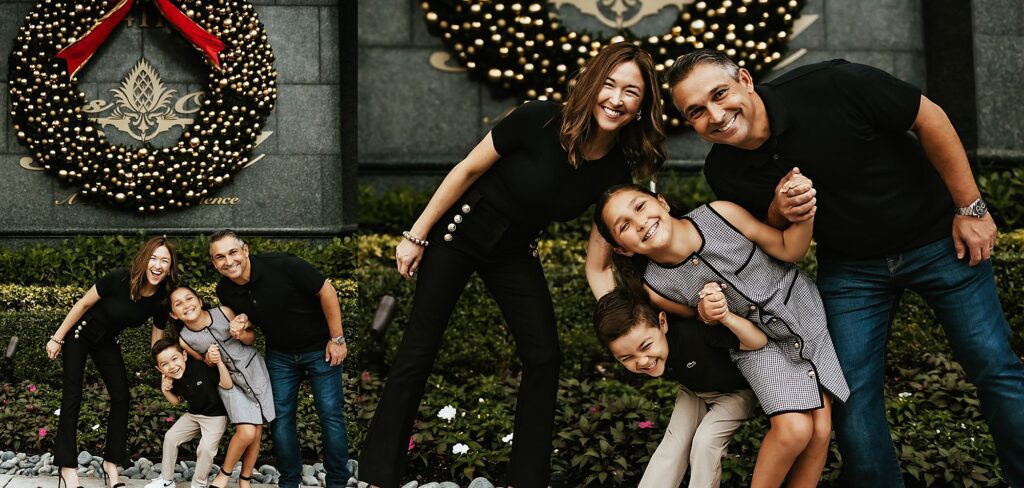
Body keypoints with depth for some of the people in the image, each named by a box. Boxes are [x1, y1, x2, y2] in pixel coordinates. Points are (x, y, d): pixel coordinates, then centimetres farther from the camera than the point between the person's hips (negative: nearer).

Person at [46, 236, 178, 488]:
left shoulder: (162, 300, -18)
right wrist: (57, 338, -13)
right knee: (72, 398, -4)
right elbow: (83, 304, -20)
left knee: (121, 397, -1)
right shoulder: (120, 279, -33)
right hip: (79, 335, -5)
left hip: (107, 342, 5)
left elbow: (157, 346, -7)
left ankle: (111, 464, 11)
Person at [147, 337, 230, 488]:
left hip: (215, 415, -6)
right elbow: (177, 401, 8)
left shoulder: (201, 368, -30)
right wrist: (165, 391, -12)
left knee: (206, 447, -20)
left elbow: (228, 385, -30)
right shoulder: (173, 380, -10)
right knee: (170, 437, 6)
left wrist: (219, 362, -43)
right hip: (193, 414, 6)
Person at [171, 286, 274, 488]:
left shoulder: (223, 313, -16)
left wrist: (241, 334, -23)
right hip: (229, 379, -1)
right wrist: (210, 360, -20)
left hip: (254, 368, 1)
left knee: (257, 431, 3)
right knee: (246, 432, -17)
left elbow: (252, 338, -2)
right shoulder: (185, 340, -15)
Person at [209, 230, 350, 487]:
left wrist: (337, 339, -15)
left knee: (331, 414, -3)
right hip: (279, 355, 5)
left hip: (319, 348, -5)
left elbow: (326, 291, -18)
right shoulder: (225, 291, -8)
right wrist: (244, 323, -14)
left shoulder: (281, 265, -27)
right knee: (280, 417, 4)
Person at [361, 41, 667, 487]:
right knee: (419, 351, -2)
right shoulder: (540, 121, -26)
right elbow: (468, 170, -16)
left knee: (544, 359, -3)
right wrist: (416, 236, -12)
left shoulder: (621, 168, -13)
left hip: (515, 253, 5)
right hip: (460, 233, -4)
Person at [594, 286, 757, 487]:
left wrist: (726, 317, -58)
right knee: (674, 442, -12)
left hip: (735, 392, -4)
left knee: (705, 442, -23)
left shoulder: (692, 331, -44)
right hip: (693, 392, 4)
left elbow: (759, 341, -44)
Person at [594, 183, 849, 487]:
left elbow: (788, 250, -10)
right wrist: (710, 315, -25)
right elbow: (705, 325, -1)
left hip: (805, 310, 2)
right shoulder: (658, 288, -19)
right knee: (794, 430, -21)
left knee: (820, 431, -3)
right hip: (758, 342, -1)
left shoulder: (721, 215, -23)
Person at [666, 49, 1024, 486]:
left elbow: (929, 118, -15)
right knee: (852, 389, -1)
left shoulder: (829, 87, -27)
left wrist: (970, 208, -12)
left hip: (936, 238, -3)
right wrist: (780, 212, -22)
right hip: (849, 267, 3)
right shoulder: (724, 172, -13)